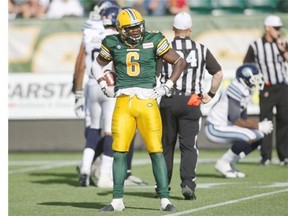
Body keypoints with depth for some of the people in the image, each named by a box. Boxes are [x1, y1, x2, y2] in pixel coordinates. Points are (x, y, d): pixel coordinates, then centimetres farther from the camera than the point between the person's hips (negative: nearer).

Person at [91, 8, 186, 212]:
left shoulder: (153, 41, 0)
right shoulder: (113, 44, 6)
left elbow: (180, 62, 8)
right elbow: (98, 64, 24)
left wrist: (167, 86, 0)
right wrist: (105, 87, 10)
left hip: (147, 101, -2)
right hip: (123, 103, 2)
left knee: (156, 151, -5)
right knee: (119, 151, -1)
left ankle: (165, 199, 0)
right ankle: (117, 200, 7)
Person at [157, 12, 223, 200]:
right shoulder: (201, 50, 3)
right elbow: (218, 73, 4)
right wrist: (211, 94, 14)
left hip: (168, 102, 0)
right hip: (191, 102, 0)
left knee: (166, 145, 12)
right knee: (189, 146, 3)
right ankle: (188, 183, -12)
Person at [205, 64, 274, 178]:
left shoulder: (245, 91, 9)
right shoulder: (237, 91, -21)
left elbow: (244, 117, 17)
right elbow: (235, 120, -23)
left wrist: (260, 124, 0)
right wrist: (258, 126, -17)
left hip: (224, 126, 10)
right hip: (215, 128, -10)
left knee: (259, 136, 7)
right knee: (249, 137, -24)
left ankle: (230, 164, 10)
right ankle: (223, 163, -10)